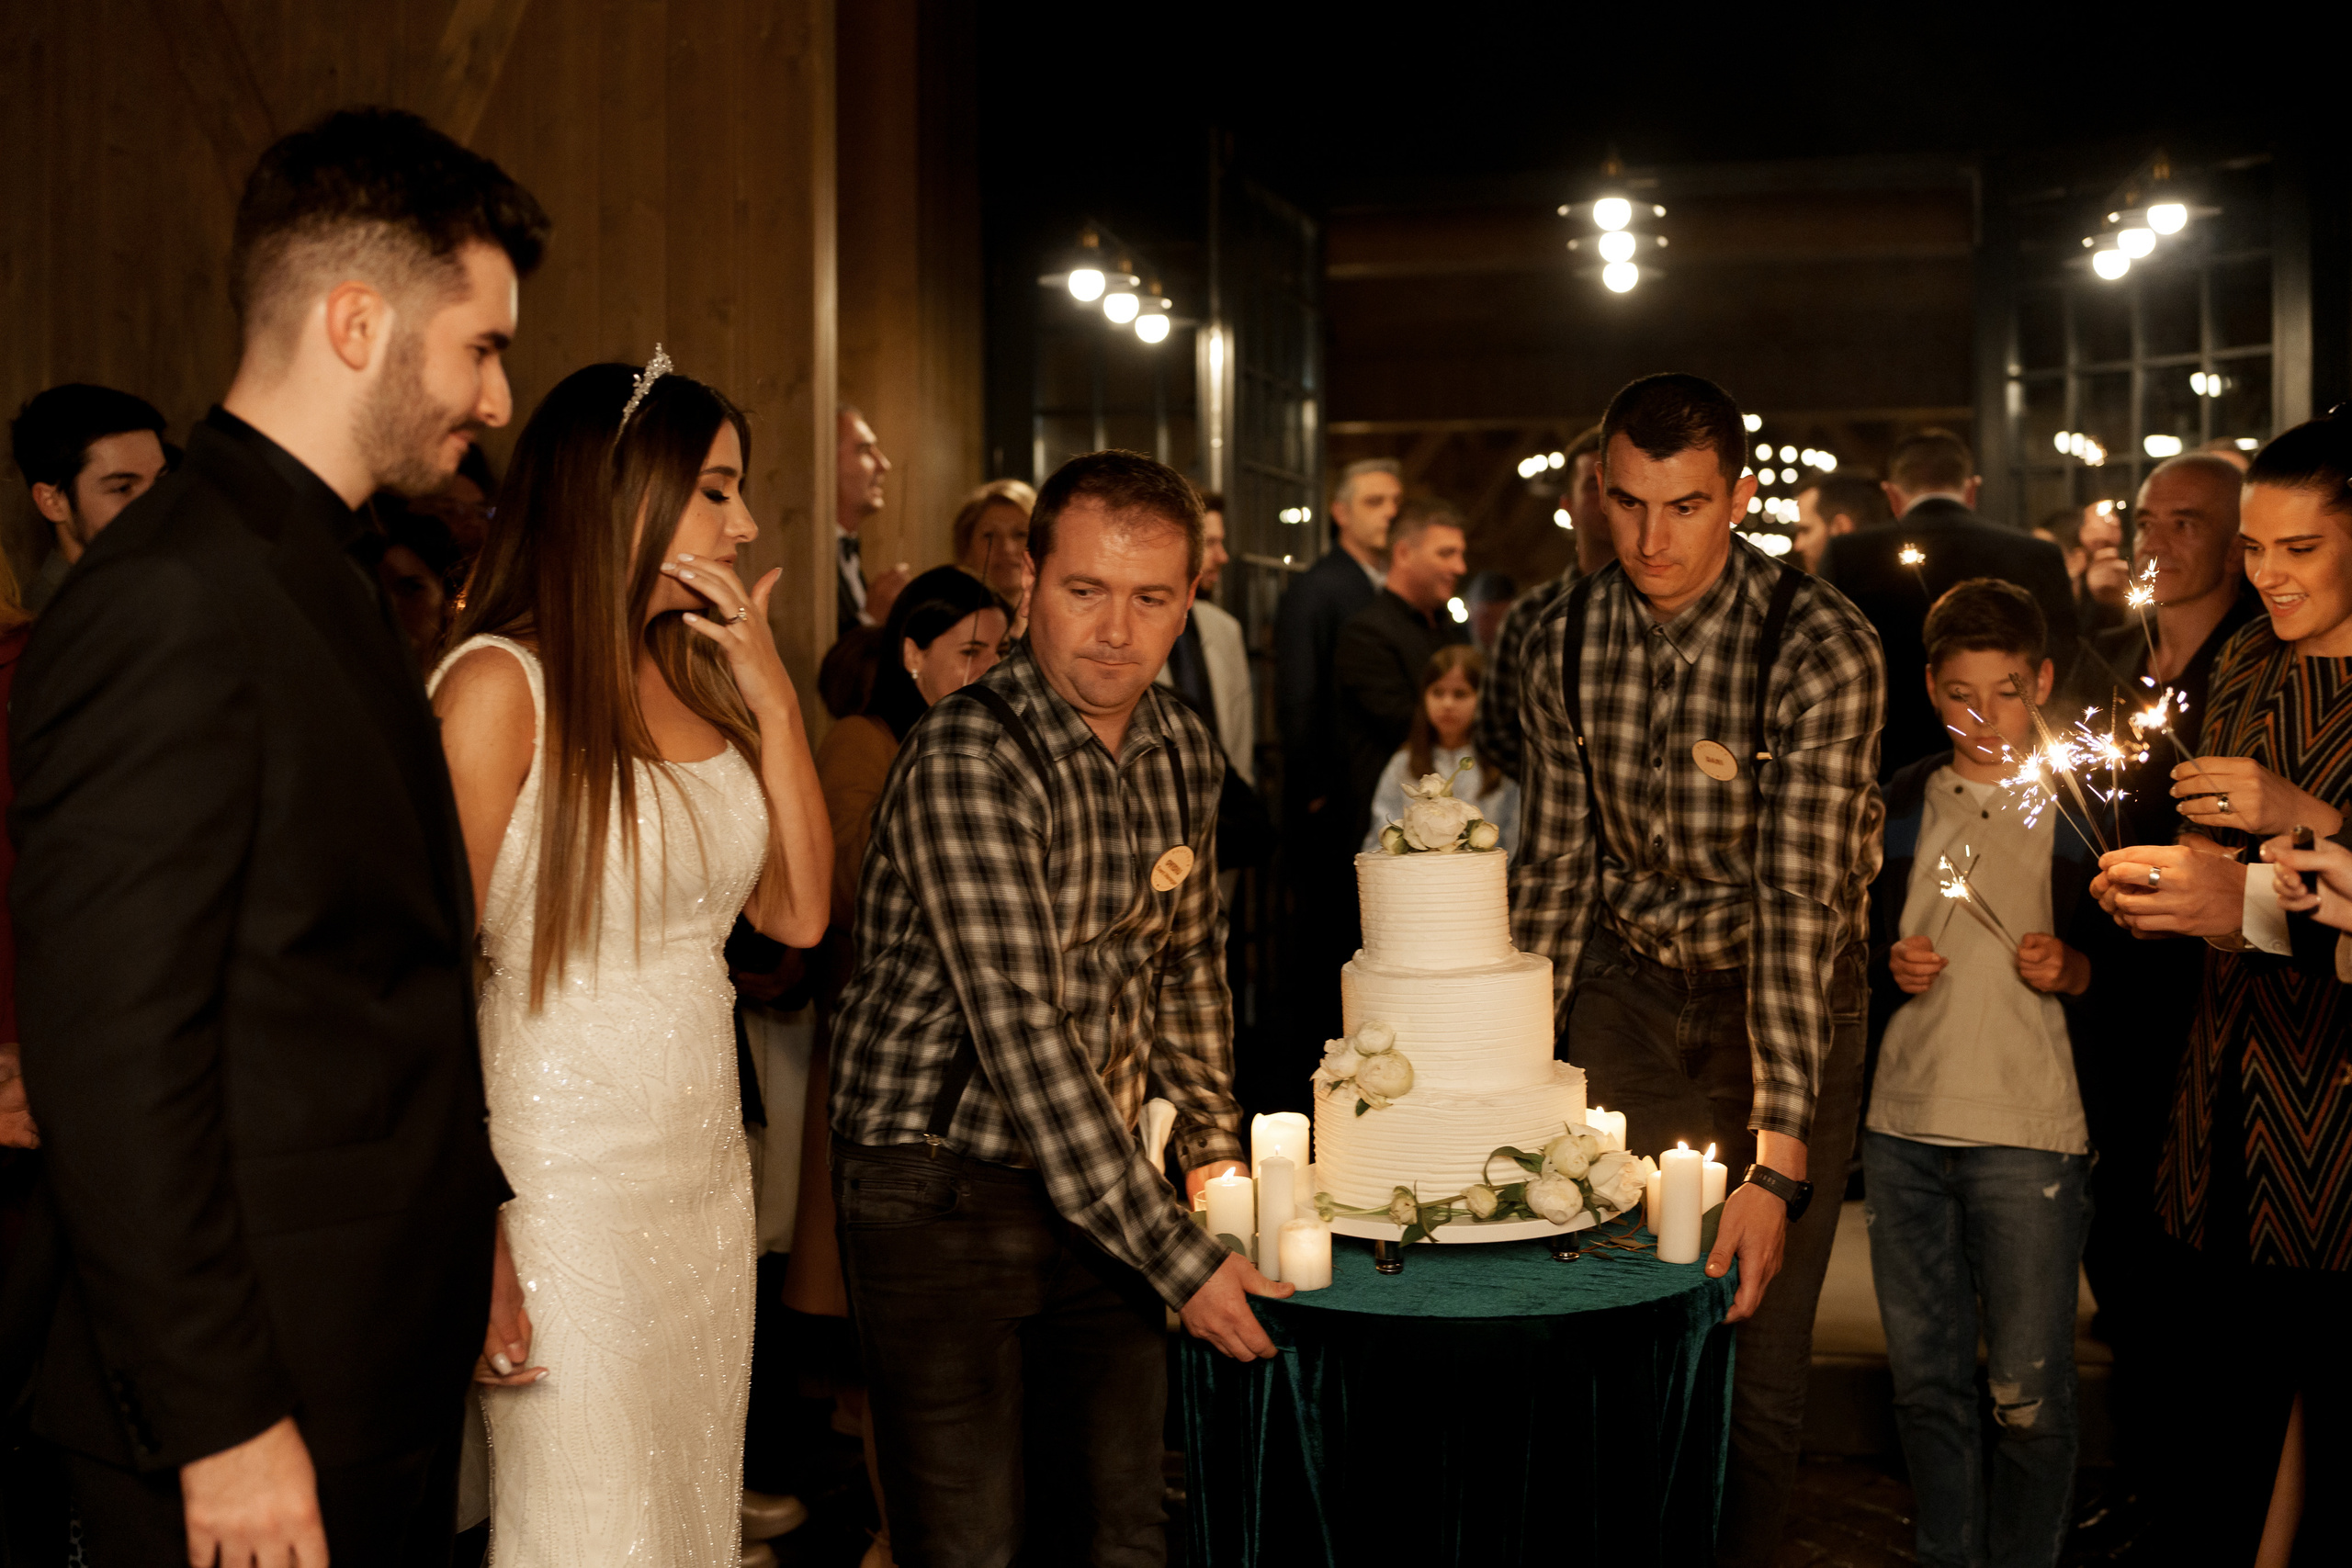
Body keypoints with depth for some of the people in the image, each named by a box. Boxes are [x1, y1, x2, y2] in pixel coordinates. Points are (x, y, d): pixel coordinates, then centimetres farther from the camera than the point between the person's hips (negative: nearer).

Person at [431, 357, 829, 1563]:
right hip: (567, 1180, -7)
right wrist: (473, 1240, -20)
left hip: (708, 1171, 7)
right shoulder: (502, 683, -12)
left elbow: (797, 912, 9)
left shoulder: (694, 679, 10)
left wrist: (774, 698, 0)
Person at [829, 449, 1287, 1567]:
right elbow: (1021, 1036, -25)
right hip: (941, 1187, -6)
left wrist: (1212, 1146, 13)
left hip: (1098, 1182, 7)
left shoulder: (1185, 751, 4)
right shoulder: (968, 758, -21)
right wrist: (1177, 1254, -25)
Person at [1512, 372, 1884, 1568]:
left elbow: (1799, 895, -27)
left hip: (1788, 1005, -3)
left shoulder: (1823, 650, -21)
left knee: (1758, 1365, -1)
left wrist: (1776, 1159, -31)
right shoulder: (1562, 645, -6)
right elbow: (1554, 863, 0)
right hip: (1628, 988, 3)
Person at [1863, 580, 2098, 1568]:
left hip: (2029, 1129, -3)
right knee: (1924, 1376, 11)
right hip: (1904, 1123, 4)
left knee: (2028, 1392, 1)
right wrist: (1889, 969, 0)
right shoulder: (1901, 804, 11)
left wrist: (2072, 971, -13)